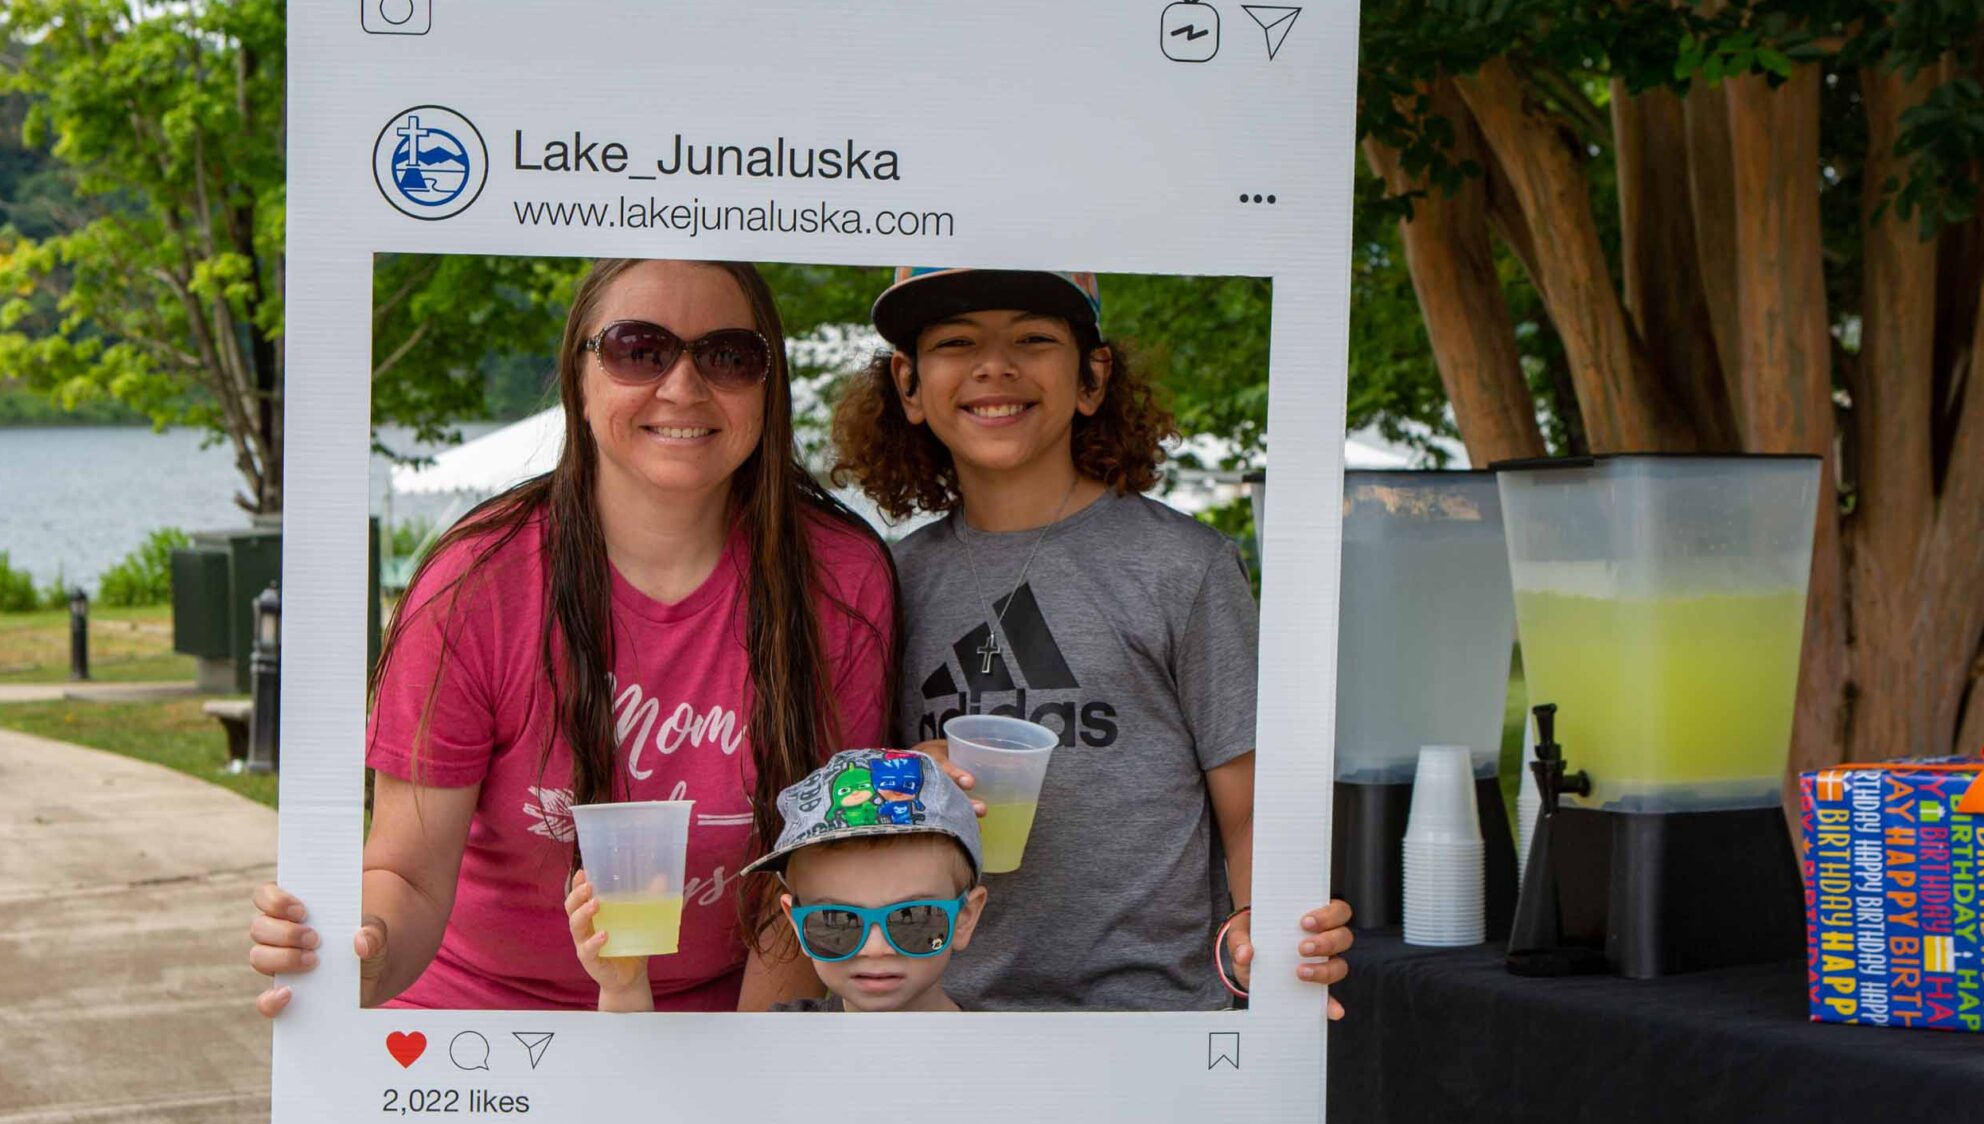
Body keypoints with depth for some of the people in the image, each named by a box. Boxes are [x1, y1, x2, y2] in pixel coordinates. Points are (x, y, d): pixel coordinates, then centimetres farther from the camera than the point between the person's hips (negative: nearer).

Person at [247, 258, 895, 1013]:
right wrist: (371, 957, -38)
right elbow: (411, 873, -17)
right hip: (481, 997, -1)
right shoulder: (476, 586, -19)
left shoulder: (843, 583, -15)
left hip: (716, 1007, 1)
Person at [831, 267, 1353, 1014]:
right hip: (950, 1000, 4)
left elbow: (1249, 811, -4)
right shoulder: (903, 579, 7)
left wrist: (1256, 926, -24)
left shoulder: (1184, 566, -4)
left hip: (1150, 1000, -3)